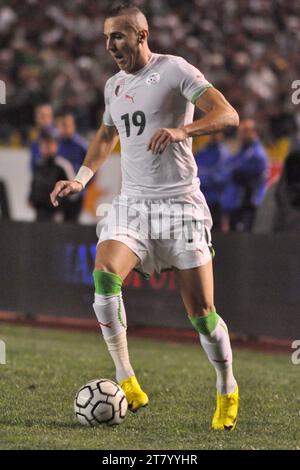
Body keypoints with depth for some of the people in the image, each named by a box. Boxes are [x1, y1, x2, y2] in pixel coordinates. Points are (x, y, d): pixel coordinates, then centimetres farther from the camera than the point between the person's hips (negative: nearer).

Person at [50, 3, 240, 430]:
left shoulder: (174, 70, -6)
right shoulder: (114, 85, 15)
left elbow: (227, 115, -17)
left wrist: (180, 130, -33)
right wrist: (82, 178, 18)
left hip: (180, 201, -5)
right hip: (131, 203, 5)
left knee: (202, 313, -5)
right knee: (105, 277, -22)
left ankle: (227, 394, 18)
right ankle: (127, 385, -16)